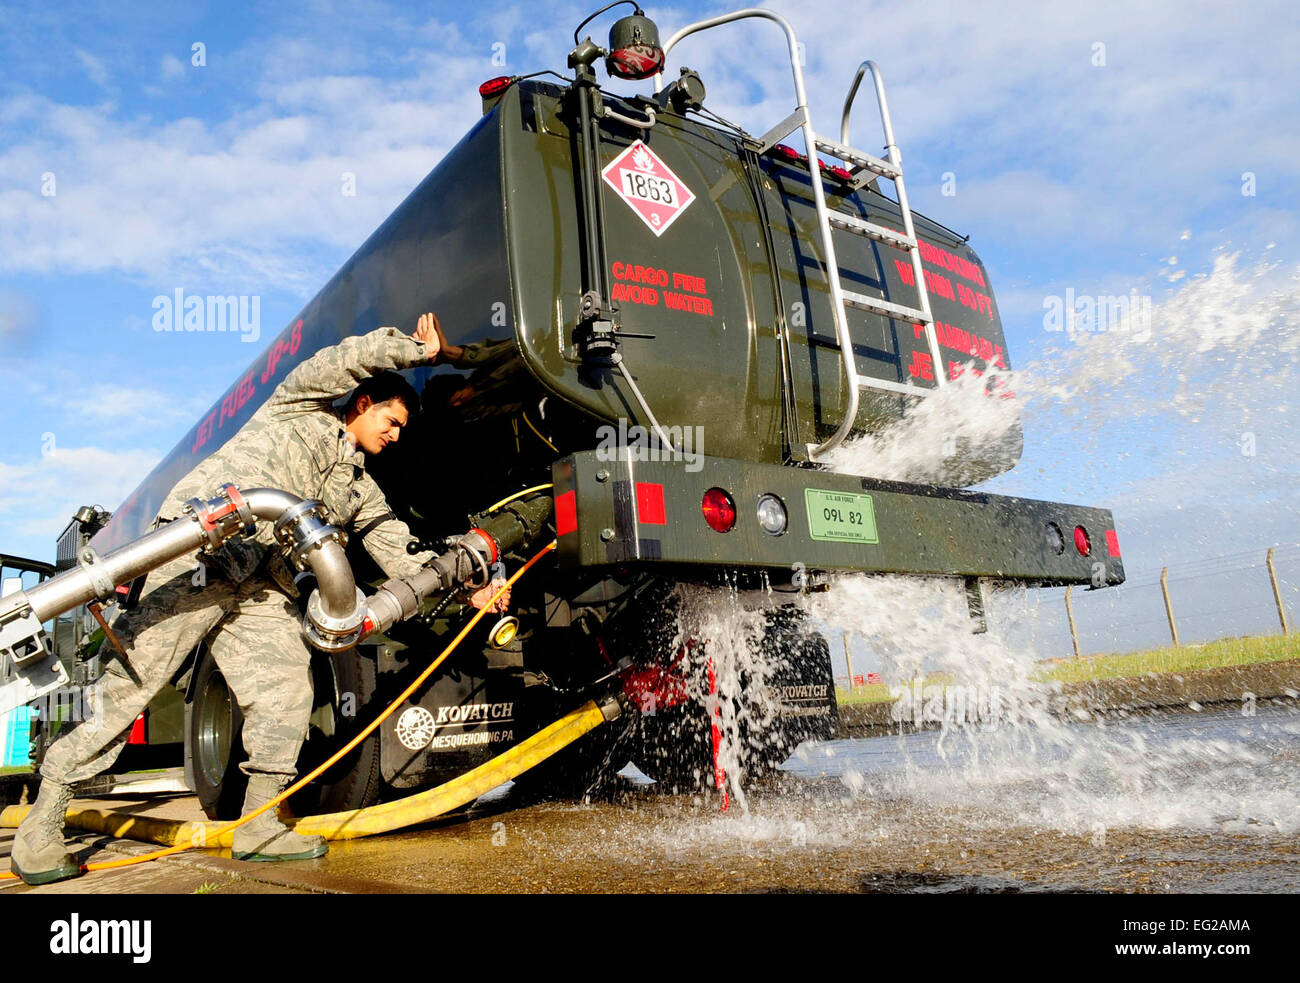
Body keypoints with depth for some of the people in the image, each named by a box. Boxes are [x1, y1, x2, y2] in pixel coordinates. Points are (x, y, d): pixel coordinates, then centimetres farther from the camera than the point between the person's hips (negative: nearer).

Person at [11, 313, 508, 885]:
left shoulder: (361, 491, 23)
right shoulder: (301, 407, 11)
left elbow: (403, 557, 18)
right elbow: (355, 356, -7)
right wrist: (423, 348, 2)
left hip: (263, 587, 7)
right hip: (202, 548, -6)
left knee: (287, 692, -5)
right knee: (135, 677, -10)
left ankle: (258, 826, 4)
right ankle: (44, 816, 2)